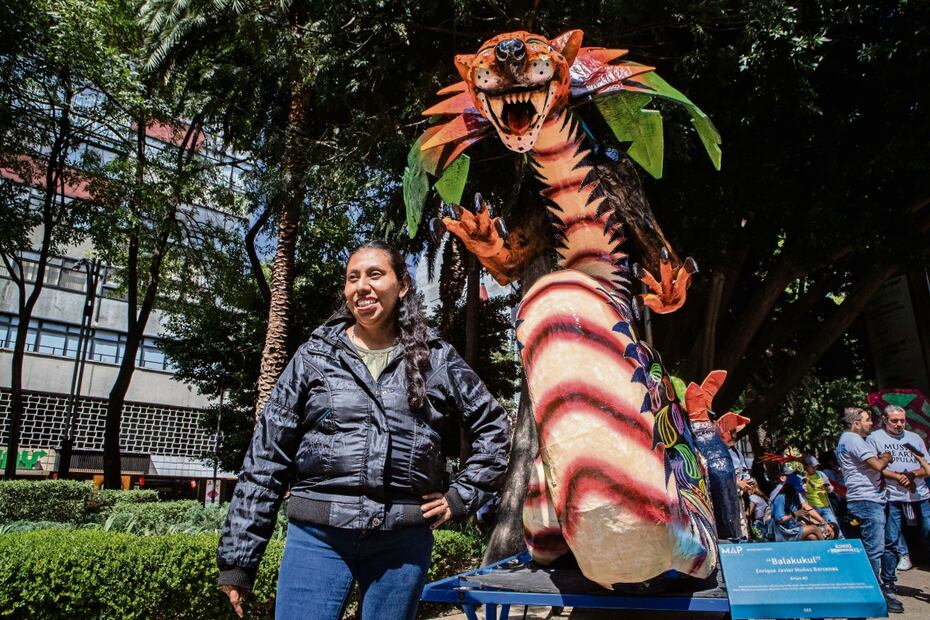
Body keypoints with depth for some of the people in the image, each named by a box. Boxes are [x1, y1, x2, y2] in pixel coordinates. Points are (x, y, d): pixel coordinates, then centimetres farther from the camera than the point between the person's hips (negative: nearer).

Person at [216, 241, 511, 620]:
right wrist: (238, 556, 1)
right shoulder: (315, 356, 4)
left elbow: (493, 427, 14)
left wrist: (462, 496, 4)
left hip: (403, 541, 1)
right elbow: (266, 456, 3)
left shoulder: (437, 359, 5)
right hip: (318, 536, 0)